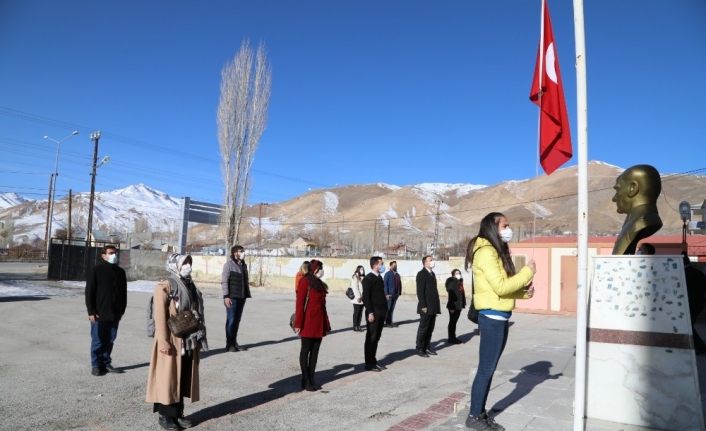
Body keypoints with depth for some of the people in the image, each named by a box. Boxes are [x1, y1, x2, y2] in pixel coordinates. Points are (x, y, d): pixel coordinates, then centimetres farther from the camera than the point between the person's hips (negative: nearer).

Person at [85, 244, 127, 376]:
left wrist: (122, 310, 12)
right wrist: (91, 311, -10)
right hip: (99, 314, -4)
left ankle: (106, 363, 23)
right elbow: (89, 292, -7)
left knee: (110, 340, 11)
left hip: (114, 314, 5)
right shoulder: (96, 270, -5)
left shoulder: (120, 272, 9)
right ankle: (96, 365, 15)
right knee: (98, 341, 4)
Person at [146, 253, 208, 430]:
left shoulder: (189, 285, 11)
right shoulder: (164, 286, -12)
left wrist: (199, 338, 14)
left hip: (189, 341, 7)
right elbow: (160, 316, -17)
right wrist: (163, 341, -22)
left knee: (184, 377, 13)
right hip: (172, 341, -7)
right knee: (168, 378, 3)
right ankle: (165, 415, 16)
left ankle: (178, 413, 25)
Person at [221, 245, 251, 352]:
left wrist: (247, 294, 14)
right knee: (231, 320, -1)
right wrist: (226, 296, -17)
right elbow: (224, 281, -12)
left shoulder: (243, 265, 14)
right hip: (232, 297, -7)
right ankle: (229, 344, 8)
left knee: (237, 320, 12)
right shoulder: (229, 264, -7)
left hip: (241, 297, 7)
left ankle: (234, 343, 21)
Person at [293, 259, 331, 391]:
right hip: (308, 323, -7)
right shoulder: (305, 282, -9)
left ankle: (311, 379, 18)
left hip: (319, 324, 7)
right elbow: (300, 303, -12)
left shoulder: (320, 284, 15)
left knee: (315, 351, 10)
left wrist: (326, 325, 15)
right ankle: (305, 381, 11)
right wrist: (298, 324, -15)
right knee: (305, 351, 3)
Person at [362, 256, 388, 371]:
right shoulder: (368, 278, -11)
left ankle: (373, 361, 22)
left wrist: (384, 310, 13)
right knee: (371, 338, -1)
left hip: (381, 313, 8)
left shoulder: (379, 277, 15)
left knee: (376, 338, 13)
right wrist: (370, 313, -19)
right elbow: (366, 297, -15)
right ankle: (369, 364, 7)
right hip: (373, 313, -8)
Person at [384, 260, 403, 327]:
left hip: (396, 294, 6)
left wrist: (399, 292, 7)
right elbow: (385, 284, -9)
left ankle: (390, 321, 16)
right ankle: (387, 322, 6)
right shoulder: (388, 274, -5)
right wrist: (386, 294, -14)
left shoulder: (397, 275, 14)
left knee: (392, 308, 10)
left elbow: (399, 284, 16)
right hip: (389, 294, -6)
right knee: (388, 309, -1)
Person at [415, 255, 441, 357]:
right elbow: (420, 291, -14)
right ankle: (420, 349, 7)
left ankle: (427, 347, 20)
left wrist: (437, 305, 14)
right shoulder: (421, 274, -8)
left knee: (430, 328, 12)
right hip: (426, 307, -8)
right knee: (423, 328, -1)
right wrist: (423, 306, -19)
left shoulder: (432, 274, 17)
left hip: (433, 307, 8)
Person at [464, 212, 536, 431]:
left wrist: (524, 291, -1)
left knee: (490, 368, 13)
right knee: (486, 368, -2)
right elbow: (500, 287, -21)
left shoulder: (498, 252, 16)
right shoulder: (486, 252, -15)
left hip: (500, 317, 9)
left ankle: (481, 413, 22)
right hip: (491, 316, -9)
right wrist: (527, 272, -11)